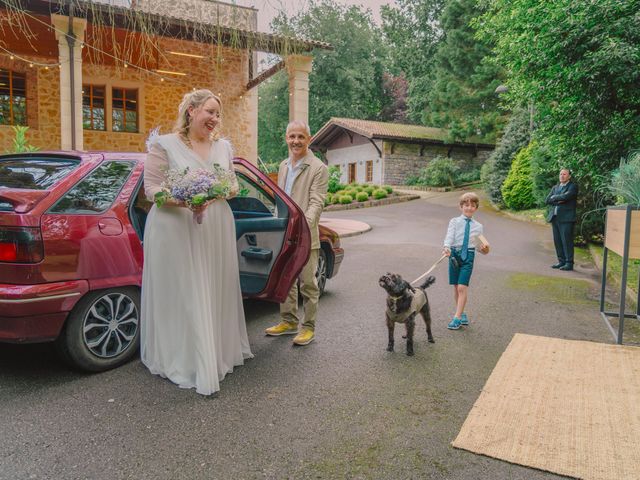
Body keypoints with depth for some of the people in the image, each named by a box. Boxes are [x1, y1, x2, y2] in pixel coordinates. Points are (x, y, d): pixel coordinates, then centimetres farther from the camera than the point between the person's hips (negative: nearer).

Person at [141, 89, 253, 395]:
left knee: (215, 292, 9)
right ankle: (182, 359, 12)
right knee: (180, 295, -1)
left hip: (217, 229, 5)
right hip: (175, 230, -4)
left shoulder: (223, 147, 13)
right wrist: (182, 201, -25)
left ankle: (219, 350, 24)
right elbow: (151, 188, -6)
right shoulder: (164, 145, -2)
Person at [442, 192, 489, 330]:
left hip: (468, 255, 0)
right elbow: (449, 236, -12)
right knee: (456, 288, 9)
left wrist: (484, 249, -9)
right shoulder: (454, 221, 2)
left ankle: (457, 318, -2)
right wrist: (446, 248, -30)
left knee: (462, 288, -9)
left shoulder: (478, 226, 8)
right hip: (455, 254, 1)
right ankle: (462, 314, 26)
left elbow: (479, 245, 13)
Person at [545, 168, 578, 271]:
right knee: (557, 241, 6)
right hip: (554, 217, 6)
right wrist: (559, 200, -9)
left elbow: (566, 196, -17)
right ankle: (561, 261, 14)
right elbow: (548, 200, 7)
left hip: (566, 218, -6)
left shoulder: (573, 186, 0)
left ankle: (569, 263, 0)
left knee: (567, 241, -6)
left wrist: (554, 197, -2)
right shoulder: (555, 187, 18)